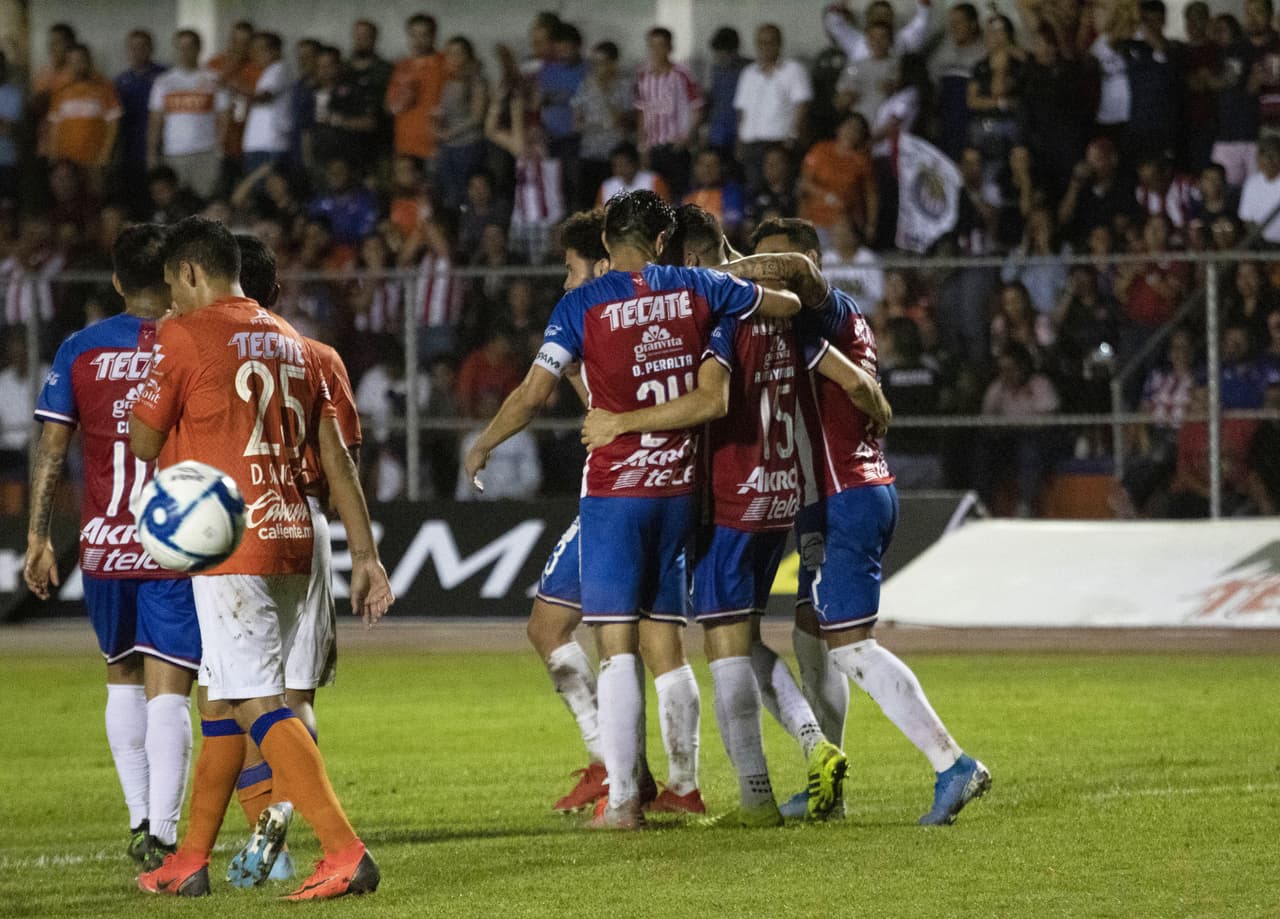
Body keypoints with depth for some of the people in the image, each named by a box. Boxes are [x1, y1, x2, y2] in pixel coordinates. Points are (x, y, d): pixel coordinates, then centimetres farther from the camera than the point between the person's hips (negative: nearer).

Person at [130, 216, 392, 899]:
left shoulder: (183, 336, -5)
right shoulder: (291, 344, 15)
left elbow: (144, 446, 2)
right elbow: (335, 459, 13)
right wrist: (365, 554, 13)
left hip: (229, 545, -8)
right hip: (292, 541, 8)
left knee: (259, 706, -10)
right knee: (220, 701, 17)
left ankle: (344, 851, -21)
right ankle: (189, 862, 22)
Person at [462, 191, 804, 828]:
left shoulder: (582, 306, -6)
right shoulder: (696, 290, 4)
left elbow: (533, 394, -9)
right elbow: (788, 303, 17)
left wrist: (481, 447, 7)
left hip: (615, 488, -4)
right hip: (680, 486, 4)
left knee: (616, 647, -6)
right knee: (666, 644, 12)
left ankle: (622, 799, -12)